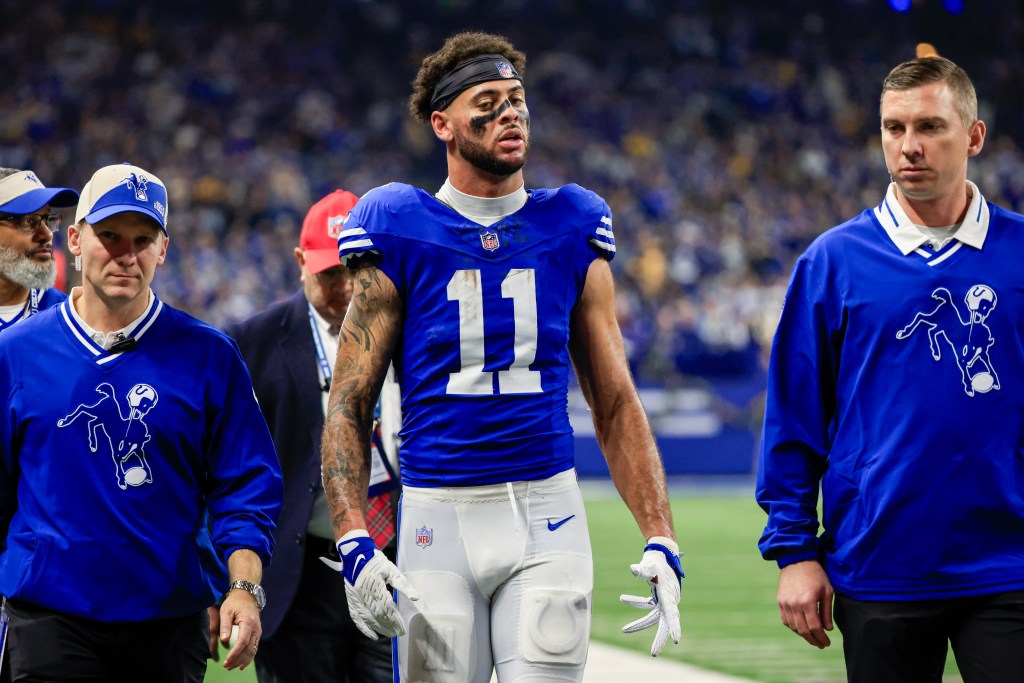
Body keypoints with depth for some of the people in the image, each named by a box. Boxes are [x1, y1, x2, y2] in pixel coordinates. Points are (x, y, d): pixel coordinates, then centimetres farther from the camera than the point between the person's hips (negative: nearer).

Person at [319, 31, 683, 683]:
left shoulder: (570, 233, 8)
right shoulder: (402, 237, 1)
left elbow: (616, 406, 11)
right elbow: (349, 408, 1)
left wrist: (661, 540, 2)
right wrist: (353, 541, -12)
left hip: (546, 512, 1)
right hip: (439, 518, -1)